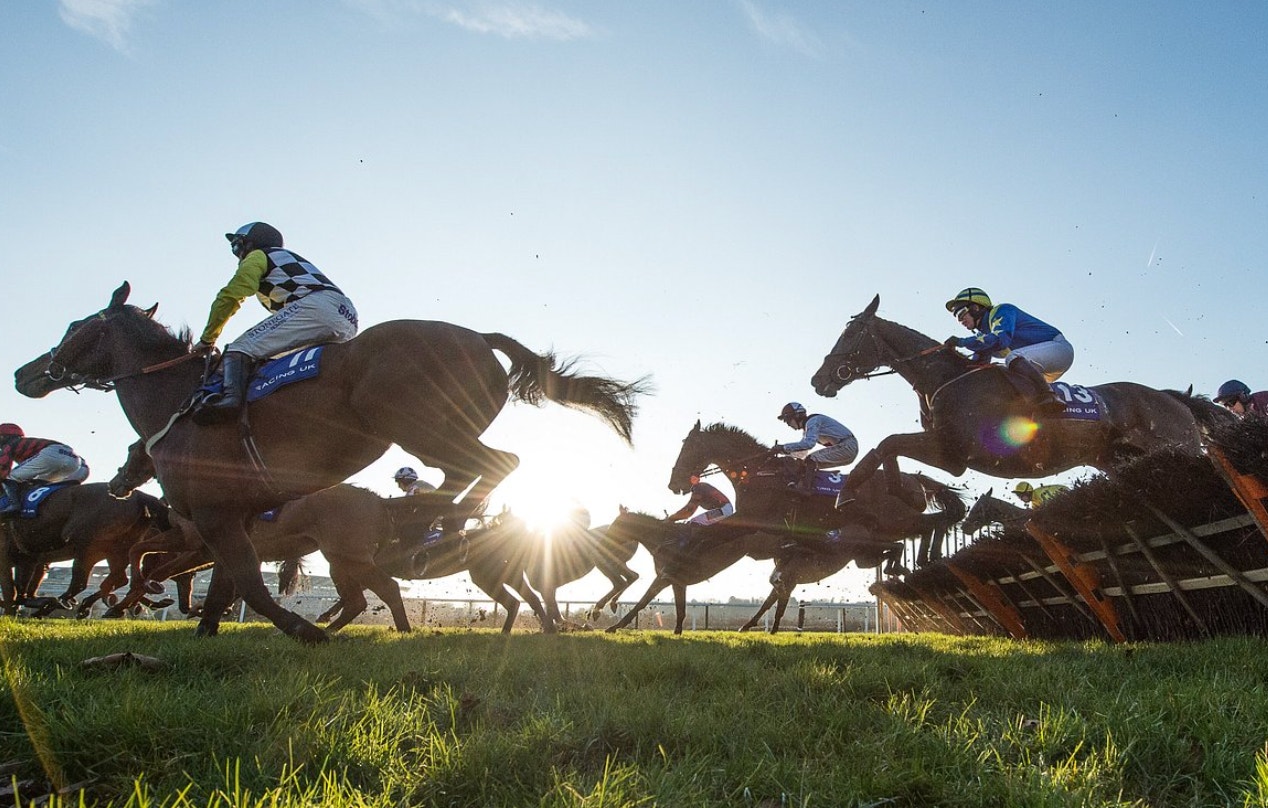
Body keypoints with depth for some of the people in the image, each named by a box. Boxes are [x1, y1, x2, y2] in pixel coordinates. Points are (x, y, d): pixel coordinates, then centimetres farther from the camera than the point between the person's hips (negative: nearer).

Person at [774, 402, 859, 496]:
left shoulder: (812, 421, -13)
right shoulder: (807, 427, 18)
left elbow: (809, 443, -30)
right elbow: (802, 452, 20)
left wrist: (784, 447, -26)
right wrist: (781, 450, 8)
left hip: (847, 446, -10)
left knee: (811, 460, -16)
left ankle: (805, 488, -17)